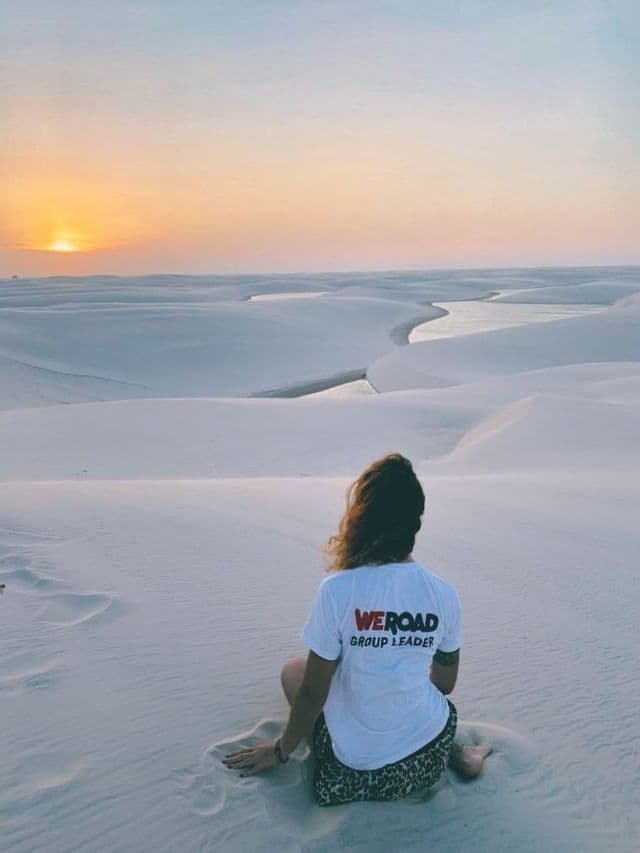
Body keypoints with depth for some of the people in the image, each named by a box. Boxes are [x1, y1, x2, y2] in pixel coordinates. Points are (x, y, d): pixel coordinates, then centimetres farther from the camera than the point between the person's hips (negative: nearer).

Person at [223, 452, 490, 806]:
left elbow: (313, 691, -13)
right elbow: (445, 683, 4)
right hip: (430, 755, 4)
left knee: (293, 670, 19)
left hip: (358, 767, -4)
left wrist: (281, 750, 6)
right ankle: (453, 752, 11)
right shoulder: (444, 594, -10)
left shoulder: (337, 590, -21)